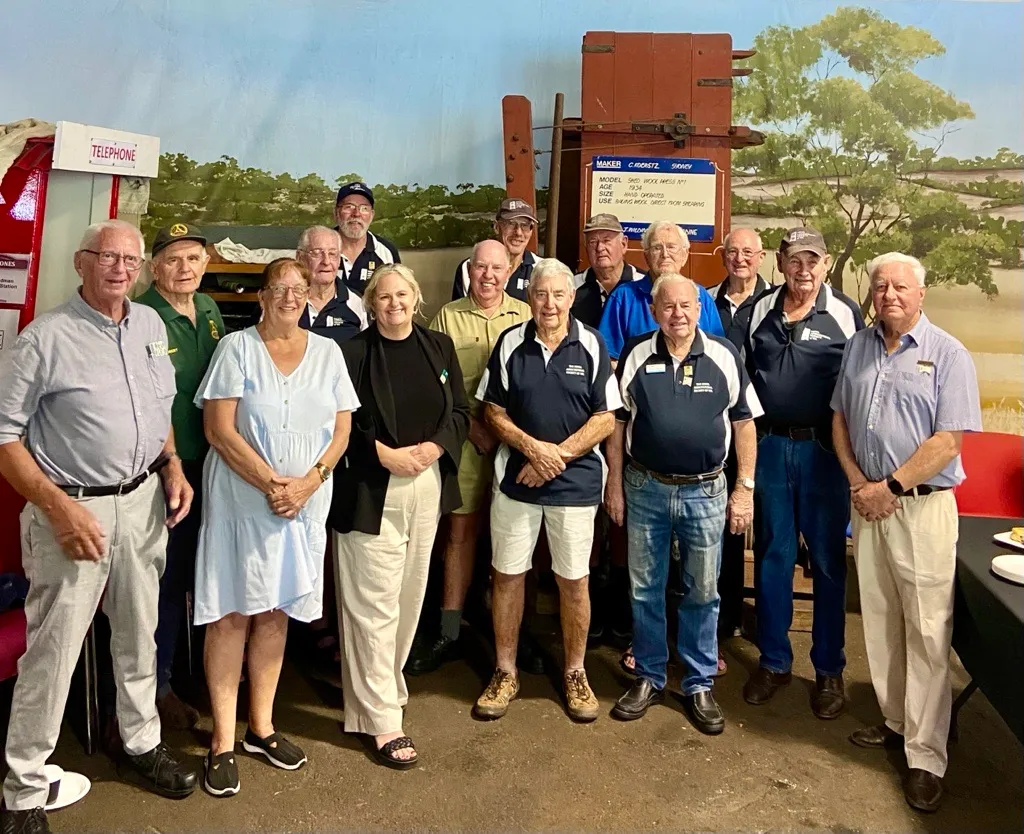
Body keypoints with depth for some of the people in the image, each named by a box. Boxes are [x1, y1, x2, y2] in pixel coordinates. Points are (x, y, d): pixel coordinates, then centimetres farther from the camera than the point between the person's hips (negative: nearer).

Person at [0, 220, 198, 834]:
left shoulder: (151, 325, 7)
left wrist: (173, 466, 4)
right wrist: (59, 506, -17)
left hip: (144, 501, 6)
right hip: (74, 509, -6)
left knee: (140, 633, 18)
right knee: (53, 650, 1)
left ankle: (142, 744, 37)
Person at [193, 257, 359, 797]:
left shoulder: (327, 352, 7)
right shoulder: (236, 348, -2)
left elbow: (341, 429, 4)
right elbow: (218, 430, -9)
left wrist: (308, 481, -10)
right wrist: (271, 484, -16)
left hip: (305, 503, 3)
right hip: (241, 499, -3)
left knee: (275, 611, 12)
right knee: (232, 613, 1)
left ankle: (261, 727, 25)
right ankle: (223, 741, 12)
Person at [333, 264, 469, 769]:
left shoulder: (440, 348, 8)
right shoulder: (353, 353, -4)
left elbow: (460, 413, 7)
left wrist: (433, 447, -10)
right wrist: (384, 453, -16)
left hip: (427, 487, 5)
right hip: (371, 492, -5)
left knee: (410, 594, 14)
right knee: (376, 604, -2)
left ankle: (384, 685, 33)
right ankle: (382, 720, 7)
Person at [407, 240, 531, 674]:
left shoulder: (526, 316, 5)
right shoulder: (447, 317, 5)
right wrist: (472, 425, -8)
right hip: (467, 440, 0)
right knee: (461, 530, 3)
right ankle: (449, 632, 13)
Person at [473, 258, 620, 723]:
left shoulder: (592, 347, -3)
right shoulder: (510, 343, 0)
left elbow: (606, 419, -4)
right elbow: (494, 411, 2)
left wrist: (559, 454, -14)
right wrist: (532, 448, -14)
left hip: (576, 481, -1)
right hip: (515, 477, 1)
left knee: (574, 580, 8)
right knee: (507, 575, 8)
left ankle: (575, 673, 27)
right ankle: (505, 672, 25)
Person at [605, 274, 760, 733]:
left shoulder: (724, 356, -3)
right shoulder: (635, 356, -1)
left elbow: (744, 423, 1)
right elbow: (617, 422, 5)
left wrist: (745, 488, -2)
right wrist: (615, 484, 3)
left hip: (705, 490, -1)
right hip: (645, 488, 1)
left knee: (702, 592, 10)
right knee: (645, 590, 11)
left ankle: (699, 685, 26)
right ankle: (649, 677, 28)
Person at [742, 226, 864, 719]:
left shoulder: (845, 314, -1)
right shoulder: (760, 311, 7)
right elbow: (742, 376, 12)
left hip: (824, 450, -2)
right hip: (769, 446, 3)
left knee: (828, 561, 6)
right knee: (771, 556, 10)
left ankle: (829, 669, 21)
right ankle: (774, 661, 24)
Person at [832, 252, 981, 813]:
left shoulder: (947, 354, -5)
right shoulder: (858, 347, 10)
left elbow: (948, 439, -12)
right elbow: (840, 419, 12)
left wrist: (891, 487, -14)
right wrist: (858, 483, -1)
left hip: (923, 506, -5)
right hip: (869, 504, 5)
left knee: (927, 632, -2)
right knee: (879, 621, 13)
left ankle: (925, 757, 7)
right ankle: (896, 721, 29)